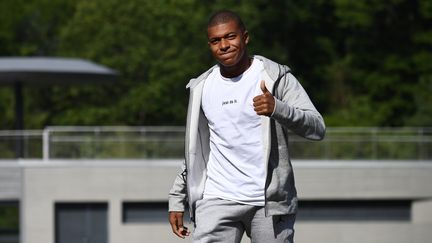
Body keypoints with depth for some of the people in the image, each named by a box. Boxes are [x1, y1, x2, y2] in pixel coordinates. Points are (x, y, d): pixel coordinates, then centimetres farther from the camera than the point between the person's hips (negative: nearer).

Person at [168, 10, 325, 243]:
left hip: (270, 201, -2)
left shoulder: (275, 77, -2)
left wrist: (277, 108, -28)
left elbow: (317, 128, -11)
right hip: (216, 201, 2)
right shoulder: (202, 87, 11)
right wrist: (177, 199, 16)